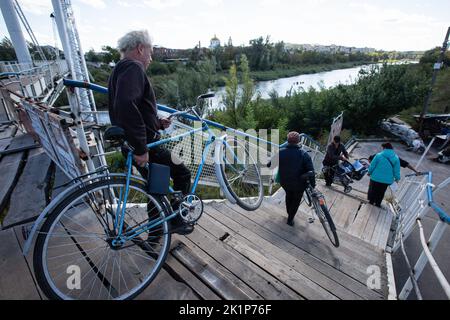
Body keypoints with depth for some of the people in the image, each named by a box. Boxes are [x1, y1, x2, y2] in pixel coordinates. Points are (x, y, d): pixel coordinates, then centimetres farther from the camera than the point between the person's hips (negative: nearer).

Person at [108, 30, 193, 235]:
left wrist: (157, 123, 12)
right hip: (144, 147, -10)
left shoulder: (121, 69, 22)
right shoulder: (133, 68, -14)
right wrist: (141, 148, -29)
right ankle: (174, 222, 17)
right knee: (182, 174, 3)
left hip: (139, 144, 10)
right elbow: (126, 106, -32)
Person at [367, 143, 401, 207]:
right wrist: (397, 178, 14)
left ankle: (371, 201, 28)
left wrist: (369, 172, 9)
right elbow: (396, 170, -1)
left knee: (373, 190, 17)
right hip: (387, 180, 3)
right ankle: (378, 203, 30)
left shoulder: (379, 155, -13)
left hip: (376, 178, -3)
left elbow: (372, 166, -8)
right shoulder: (396, 158, -4)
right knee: (381, 192, 19)